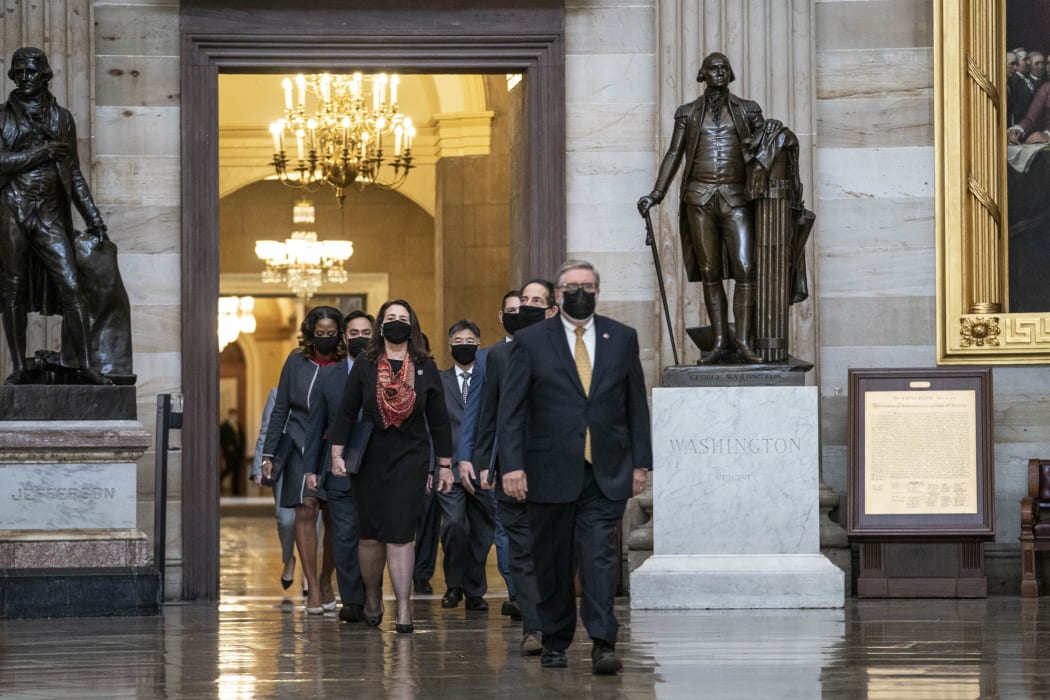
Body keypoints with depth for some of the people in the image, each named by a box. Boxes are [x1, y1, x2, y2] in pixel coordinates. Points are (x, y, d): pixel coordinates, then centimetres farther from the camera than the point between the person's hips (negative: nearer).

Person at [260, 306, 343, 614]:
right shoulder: (296, 363, 5)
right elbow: (280, 409, 8)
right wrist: (269, 453, 4)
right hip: (300, 446, 0)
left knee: (333, 517, 3)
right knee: (305, 511, -11)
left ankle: (326, 581, 23)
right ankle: (312, 589, -10)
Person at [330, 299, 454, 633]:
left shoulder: (425, 368, 4)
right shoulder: (364, 365, 2)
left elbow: (438, 420, 7)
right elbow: (346, 412, 2)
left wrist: (445, 464, 6)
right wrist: (337, 453, -6)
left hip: (410, 459, -1)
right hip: (370, 459, 1)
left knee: (400, 533, -9)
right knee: (370, 533, 6)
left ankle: (404, 609, -9)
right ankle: (372, 599, 25)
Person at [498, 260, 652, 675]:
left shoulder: (622, 339, 9)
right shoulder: (531, 342, 2)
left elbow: (637, 404, 12)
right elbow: (510, 410, -2)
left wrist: (641, 462, 6)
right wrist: (512, 465, -11)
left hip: (606, 474, 1)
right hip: (550, 474, 0)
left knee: (600, 556, -10)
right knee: (553, 564, 6)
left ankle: (603, 644, -12)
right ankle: (554, 642, 19)